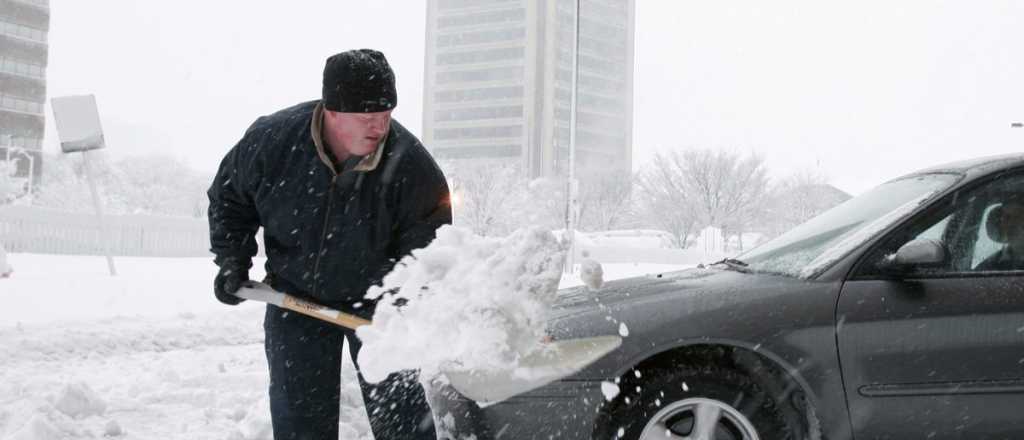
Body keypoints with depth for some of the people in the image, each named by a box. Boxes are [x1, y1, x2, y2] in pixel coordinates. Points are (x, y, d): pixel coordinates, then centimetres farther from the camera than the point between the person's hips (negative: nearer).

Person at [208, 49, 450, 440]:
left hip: (376, 299, -1)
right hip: (295, 297, 2)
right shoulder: (271, 140, -20)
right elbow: (228, 198, 0)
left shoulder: (412, 165, -26)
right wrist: (233, 262, -6)